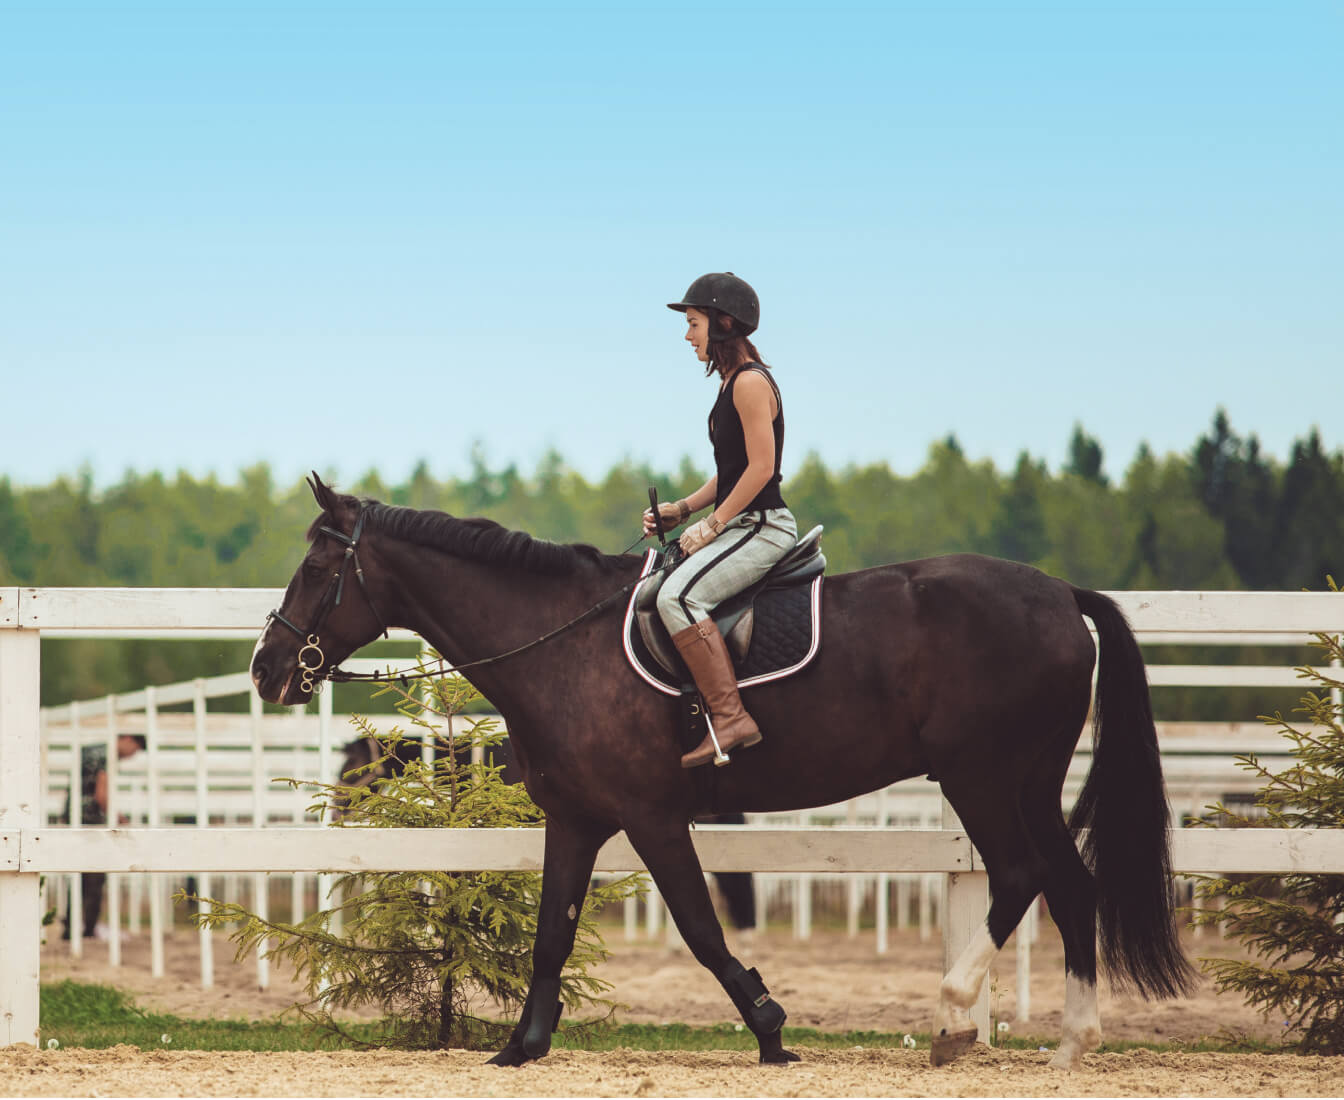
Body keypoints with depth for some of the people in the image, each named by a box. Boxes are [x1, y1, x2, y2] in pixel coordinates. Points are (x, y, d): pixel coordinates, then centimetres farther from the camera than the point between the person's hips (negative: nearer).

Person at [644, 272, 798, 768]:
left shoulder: (751, 382, -13)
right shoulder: (733, 382, 17)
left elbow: (761, 467, -19)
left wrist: (712, 526, -16)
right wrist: (682, 510, 10)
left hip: (762, 526, -11)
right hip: (743, 526, 11)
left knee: (677, 595, -28)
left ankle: (730, 718, -32)